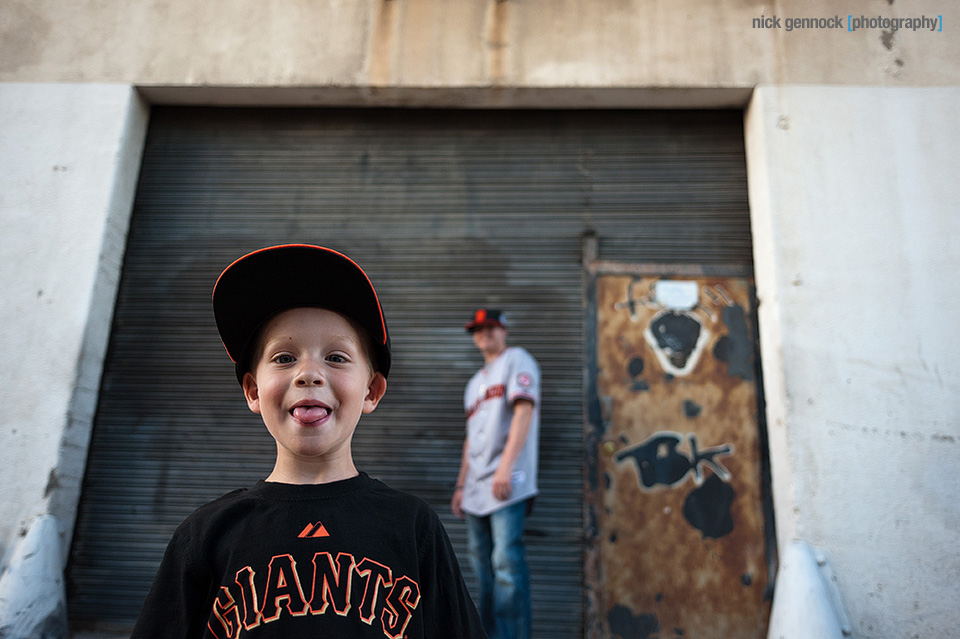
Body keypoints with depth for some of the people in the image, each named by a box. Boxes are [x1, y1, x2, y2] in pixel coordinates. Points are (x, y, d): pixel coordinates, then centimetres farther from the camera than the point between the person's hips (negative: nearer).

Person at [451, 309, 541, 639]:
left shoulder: (516, 359, 1)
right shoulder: (475, 383, 25)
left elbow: (524, 411, -14)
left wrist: (505, 466, -23)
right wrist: (461, 485, 20)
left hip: (507, 485, -8)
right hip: (477, 489, 8)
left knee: (506, 563, -13)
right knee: (483, 568, 11)